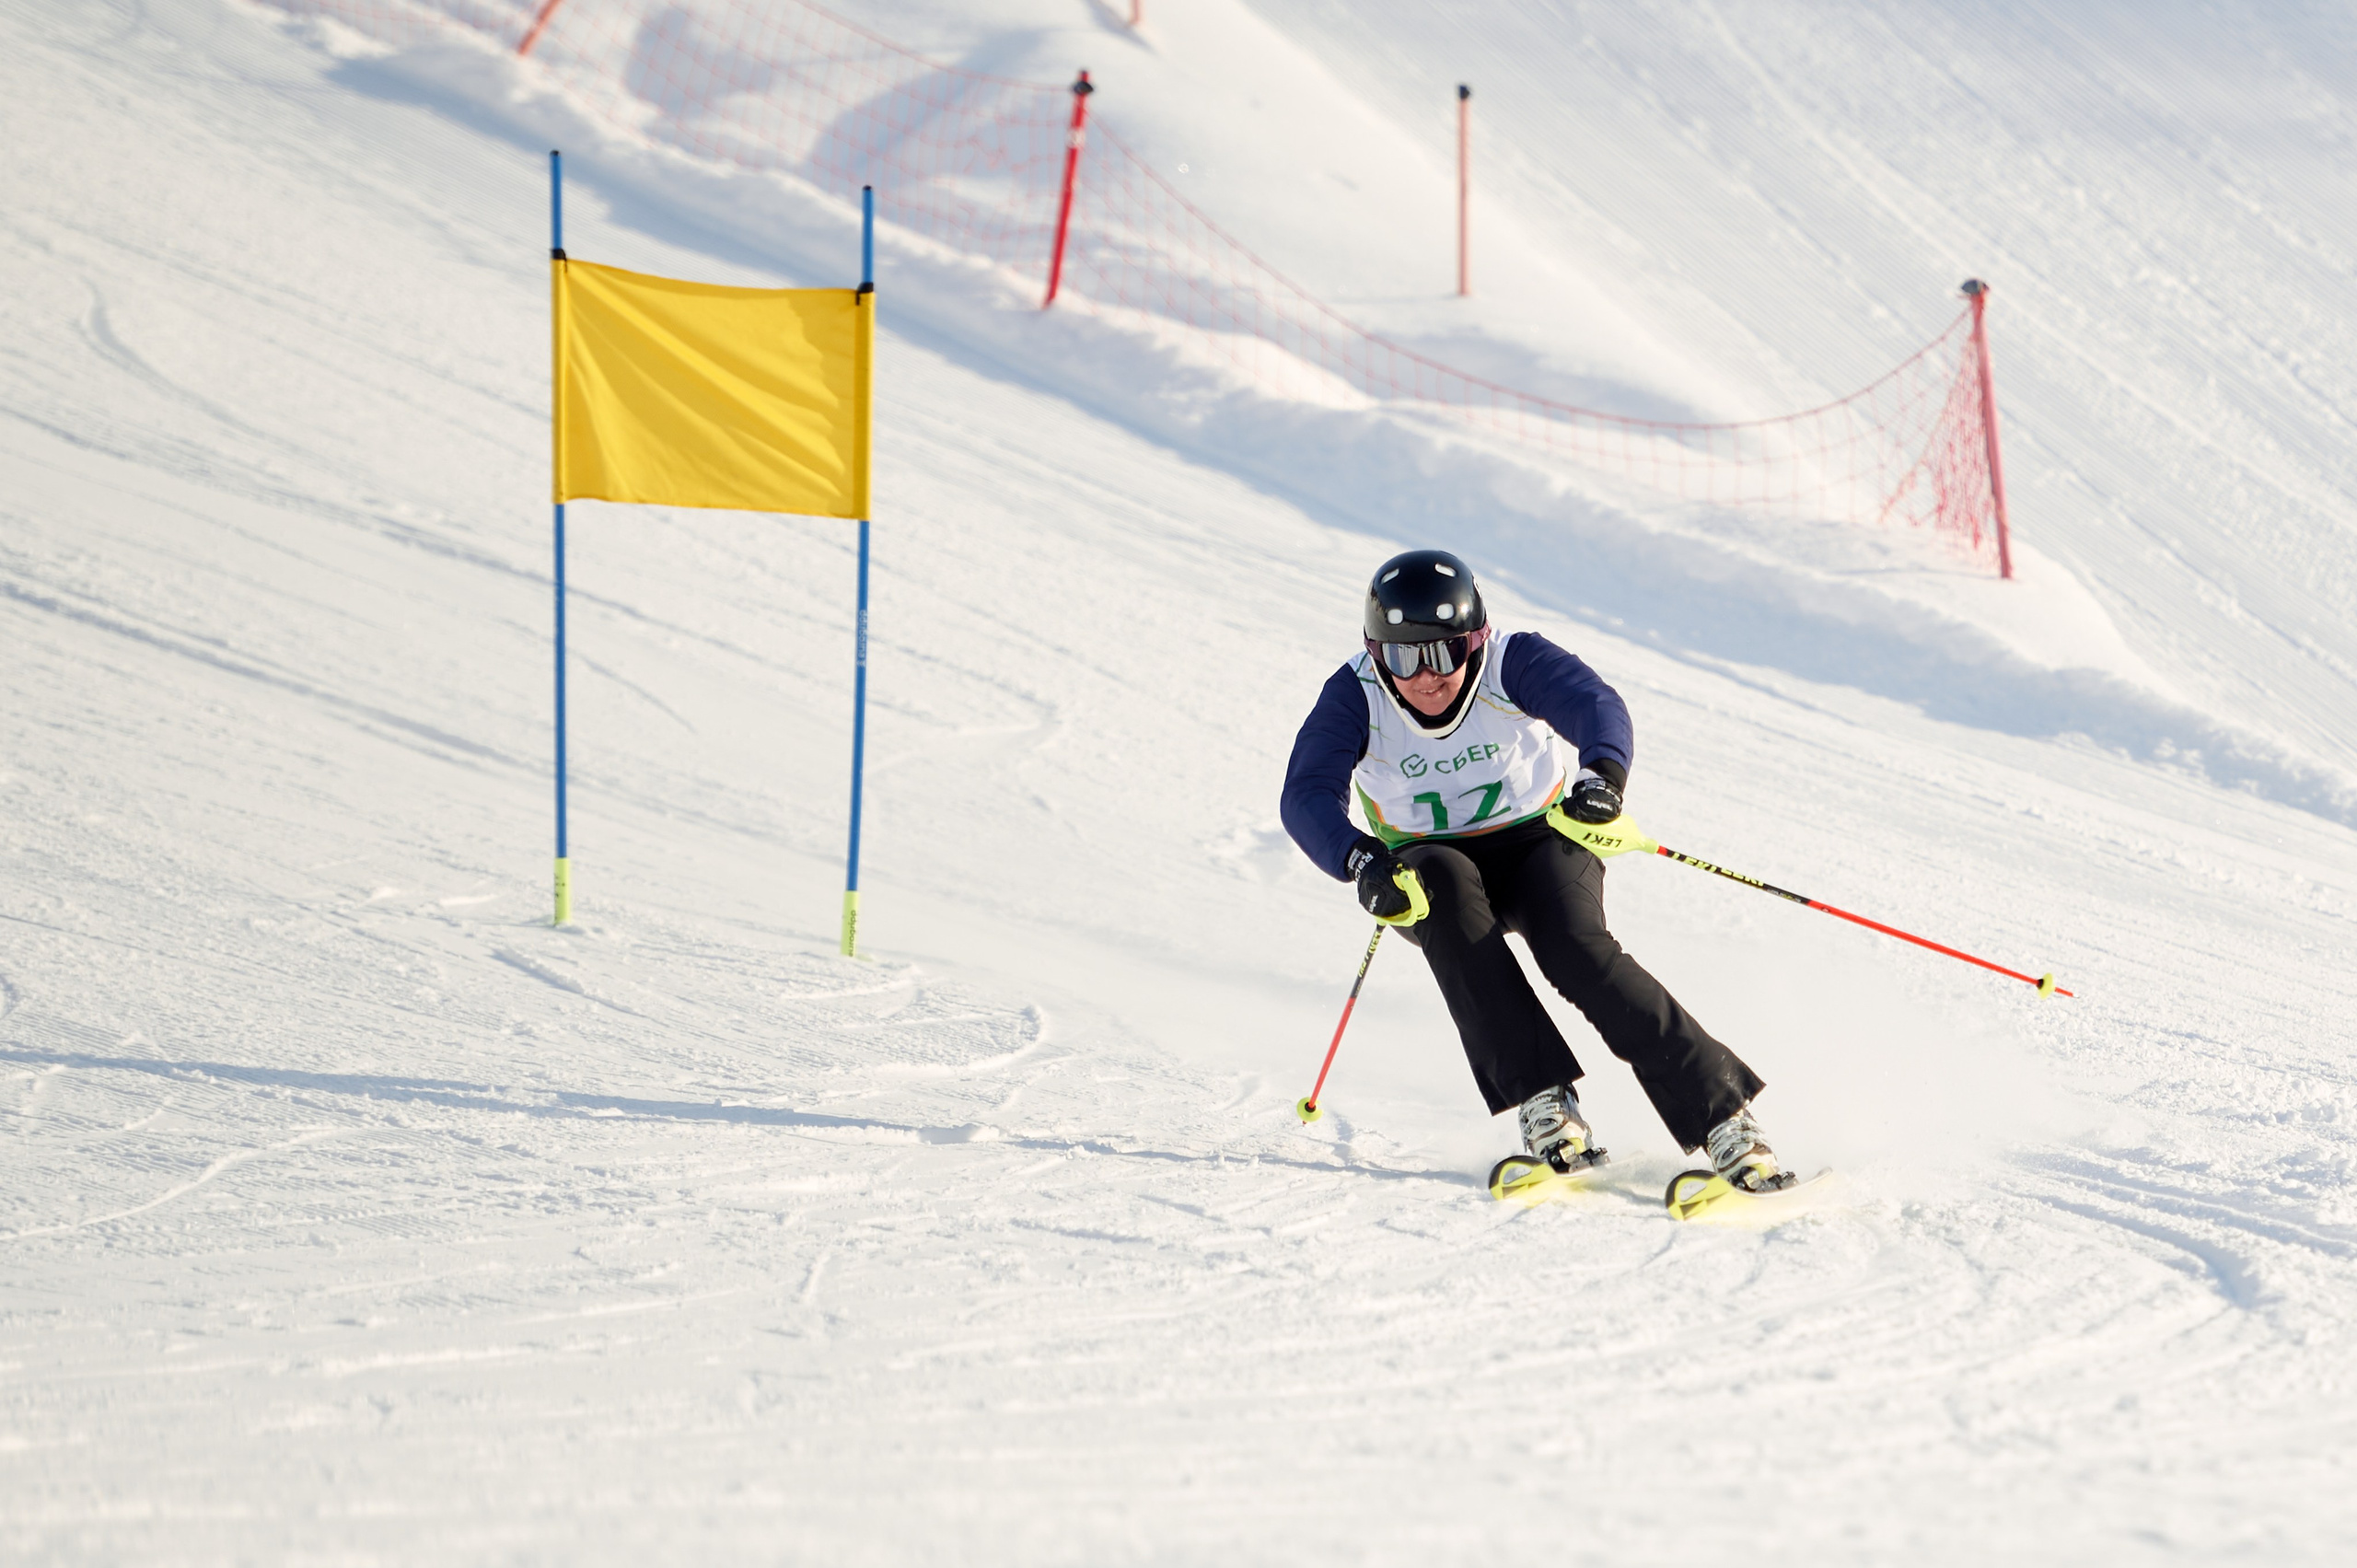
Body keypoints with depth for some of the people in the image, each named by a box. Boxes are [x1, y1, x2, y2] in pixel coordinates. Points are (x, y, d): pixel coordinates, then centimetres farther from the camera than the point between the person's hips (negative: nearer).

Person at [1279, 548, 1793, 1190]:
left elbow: (1595, 704, -35)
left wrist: (1603, 770, -59)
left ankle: (1721, 1113, -25)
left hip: (1539, 841, -1)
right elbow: (1307, 793, -28)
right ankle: (1543, 1098, -35)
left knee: (1576, 949, -30)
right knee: (1444, 885, -34)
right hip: (1429, 860, 1)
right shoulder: (1355, 697, -16)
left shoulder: (1514, 662, -18)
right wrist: (1360, 860, -50)